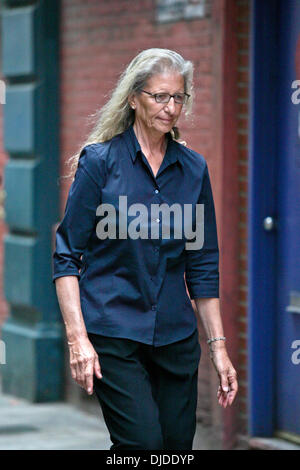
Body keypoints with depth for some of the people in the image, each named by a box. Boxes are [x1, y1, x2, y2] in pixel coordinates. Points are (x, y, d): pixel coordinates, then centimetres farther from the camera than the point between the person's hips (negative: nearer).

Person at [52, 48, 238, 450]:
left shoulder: (193, 168, 9)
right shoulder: (99, 160, -3)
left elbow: (203, 265, 14)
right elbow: (67, 254, -4)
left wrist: (218, 345, 9)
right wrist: (77, 337, -14)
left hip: (175, 334, 5)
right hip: (113, 332, -5)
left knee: (178, 443, 3)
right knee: (143, 442, -15)